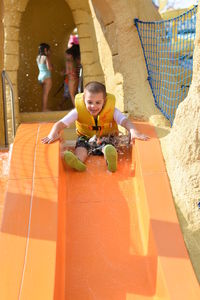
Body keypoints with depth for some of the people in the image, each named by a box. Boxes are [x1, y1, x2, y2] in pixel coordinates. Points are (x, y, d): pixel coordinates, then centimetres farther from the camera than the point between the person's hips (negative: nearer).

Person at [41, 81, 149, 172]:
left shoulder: (112, 111, -16)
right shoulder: (78, 111, -16)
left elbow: (125, 121, -28)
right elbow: (61, 123, -22)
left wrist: (133, 132, -51)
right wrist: (53, 134, -44)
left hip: (106, 138, -1)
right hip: (85, 137, 1)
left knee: (109, 148, -34)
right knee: (81, 148, -31)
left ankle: (111, 161, -65)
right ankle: (78, 162, -62)